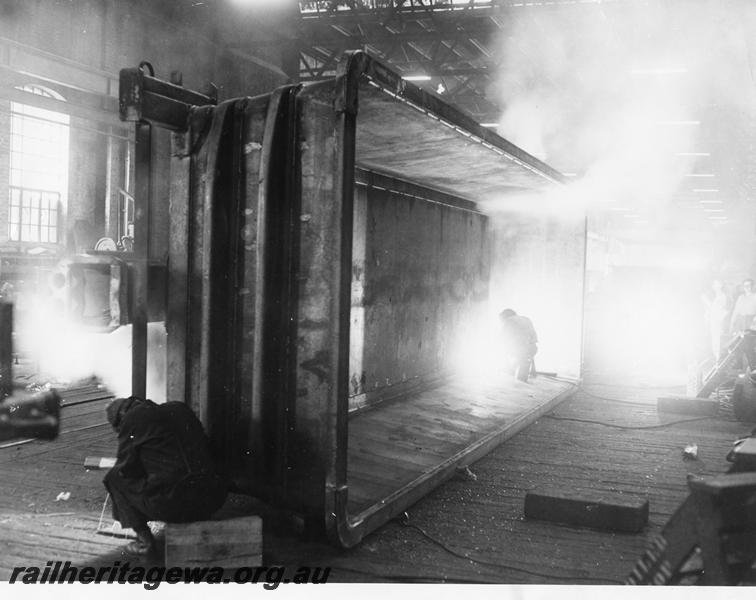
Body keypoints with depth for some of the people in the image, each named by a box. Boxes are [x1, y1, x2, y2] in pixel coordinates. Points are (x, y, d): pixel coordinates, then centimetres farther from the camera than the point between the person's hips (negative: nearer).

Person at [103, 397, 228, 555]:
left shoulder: (132, 418, 2)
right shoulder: (178, 407, 19)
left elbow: (125, 468, 6)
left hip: (172, 502, -6)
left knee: (115, 477, 17)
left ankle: (144, 540, 15)